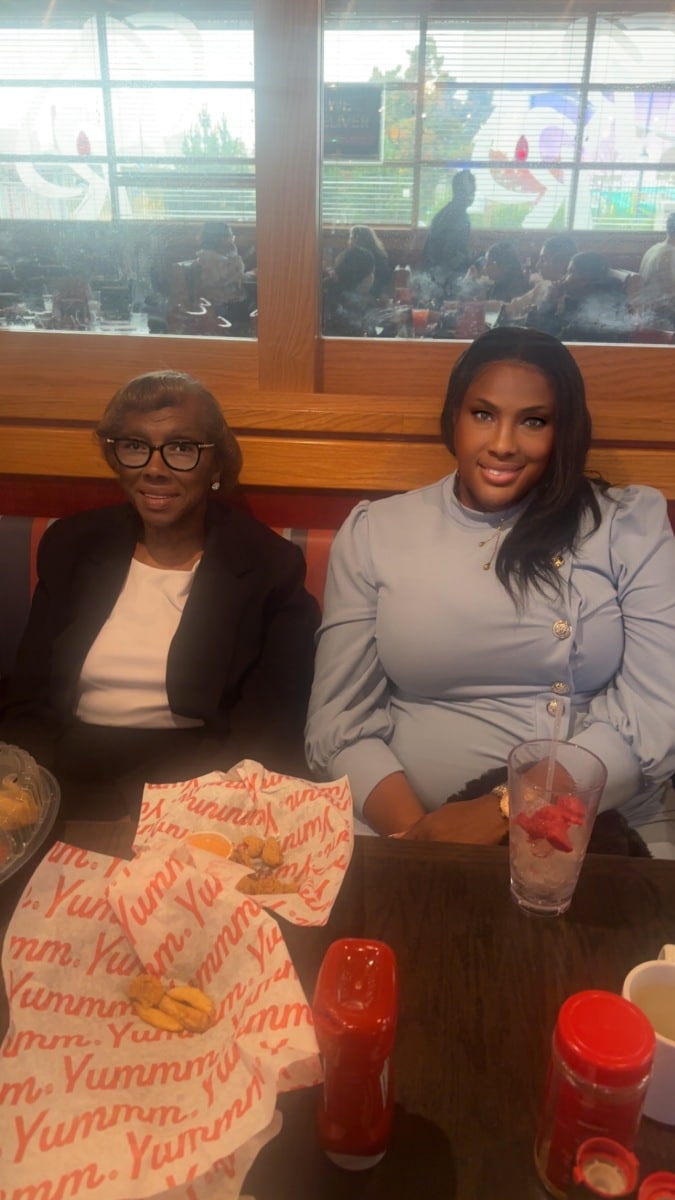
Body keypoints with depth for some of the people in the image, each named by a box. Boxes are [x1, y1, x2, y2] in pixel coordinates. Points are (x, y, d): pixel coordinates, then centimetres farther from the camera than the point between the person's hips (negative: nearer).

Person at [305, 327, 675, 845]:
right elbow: (338, 723, -1)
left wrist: (502, 814, -17)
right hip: (419, 827, 0)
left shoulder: (632, 525, 1)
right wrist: (416, 832, -18)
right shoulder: (373, 532, 3)